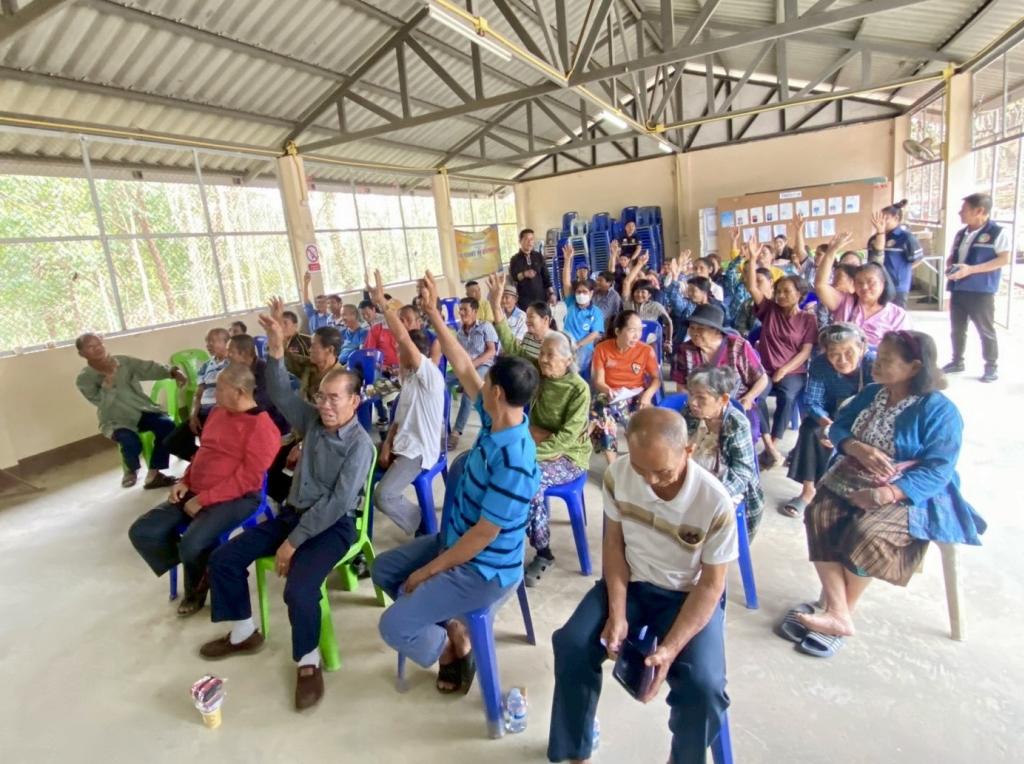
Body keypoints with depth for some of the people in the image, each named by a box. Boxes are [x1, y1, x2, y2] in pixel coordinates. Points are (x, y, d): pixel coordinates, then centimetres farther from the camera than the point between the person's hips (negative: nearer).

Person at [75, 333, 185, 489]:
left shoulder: (123, 361, 5)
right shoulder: (84, 379, -3)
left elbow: (149, 368, -4)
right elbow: (101, 402, -15)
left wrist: (172, 372, -20)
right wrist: (108, 379, -25)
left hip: (142, 410, 3)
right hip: (117, 421, -3)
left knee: (167, 425, -26)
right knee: (131, 443, -32)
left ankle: (153, 474, -13)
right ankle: (131, 471, 7)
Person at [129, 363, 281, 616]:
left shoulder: (262, 426, -17)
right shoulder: (217, 412, 11)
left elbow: (249, 478, -21)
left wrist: (203, 499, -20)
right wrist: (185, 481, 6)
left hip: (236, 499, -9)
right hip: (196, 493, 9)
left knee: (192, 545, -29)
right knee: (141, 532, -4)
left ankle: (197, 587, 7)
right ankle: (197, 567, 12)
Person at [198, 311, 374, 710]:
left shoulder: (360, 445, -18)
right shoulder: (314, 421, 3)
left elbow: (338, 503, -22)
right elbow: (281, 395, 1)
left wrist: (293, 542, -21)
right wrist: (276, 351, -16)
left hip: (333, 526, -7)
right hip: (293, 513, 8)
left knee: (299, 589, -30)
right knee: (223, 558, 5)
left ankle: (308, 663, -3)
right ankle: (243, 633, 24)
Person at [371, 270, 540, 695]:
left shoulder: (515, 462, -34)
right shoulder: (497, 420, -9)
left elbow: (483, 535, -27)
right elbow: (464, 369, 1)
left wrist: (428, 571, -16)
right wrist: (433, 314, 0)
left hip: (483, 570, -9)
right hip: (457, 542, 9)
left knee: (394, 626, -10)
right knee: (384, 570, 18)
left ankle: (454, 651, 18)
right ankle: (451, 629, 22)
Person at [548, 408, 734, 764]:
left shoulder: (716, 503, -25)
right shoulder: (617, 474, -17)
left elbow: (711, 584, -15)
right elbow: (614, 543, -5)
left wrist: (670, 648, -25)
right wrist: (616, 614, -15)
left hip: (690, 594, -2)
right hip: (631, 583, 3)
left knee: (703, 686, -25)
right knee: (571, 645, -17)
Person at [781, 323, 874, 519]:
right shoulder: (819, 365, -21)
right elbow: (811, 402, -17)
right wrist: (826, 423, -39)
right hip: (834, 415, 2)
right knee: (810, 428, -24)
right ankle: (808, 491, -15)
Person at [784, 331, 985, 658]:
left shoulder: (939, 409, -12)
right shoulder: (871, 393, 8)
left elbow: (938, 469, -18)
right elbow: (837, 427, 7)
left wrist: (886, 493, -30)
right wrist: (858, 448, -17)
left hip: (910, 493, -5)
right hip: (852, 482, 6)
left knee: (864, 531, -32)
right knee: (818, 514, -23)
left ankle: (844, 612, -10)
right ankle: (837, 615, -23)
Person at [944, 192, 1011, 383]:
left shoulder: (998, 232, -8)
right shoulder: (961, 234, 13)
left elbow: (1004, 259, -14)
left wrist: (970, 269, -23)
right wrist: (949, 268, -2)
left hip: (981, 291, -6)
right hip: (958, 289, 6)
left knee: (986, 330, 2)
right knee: (957, 329, 13)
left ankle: (992, 366, 14)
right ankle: (957, 361, 27)